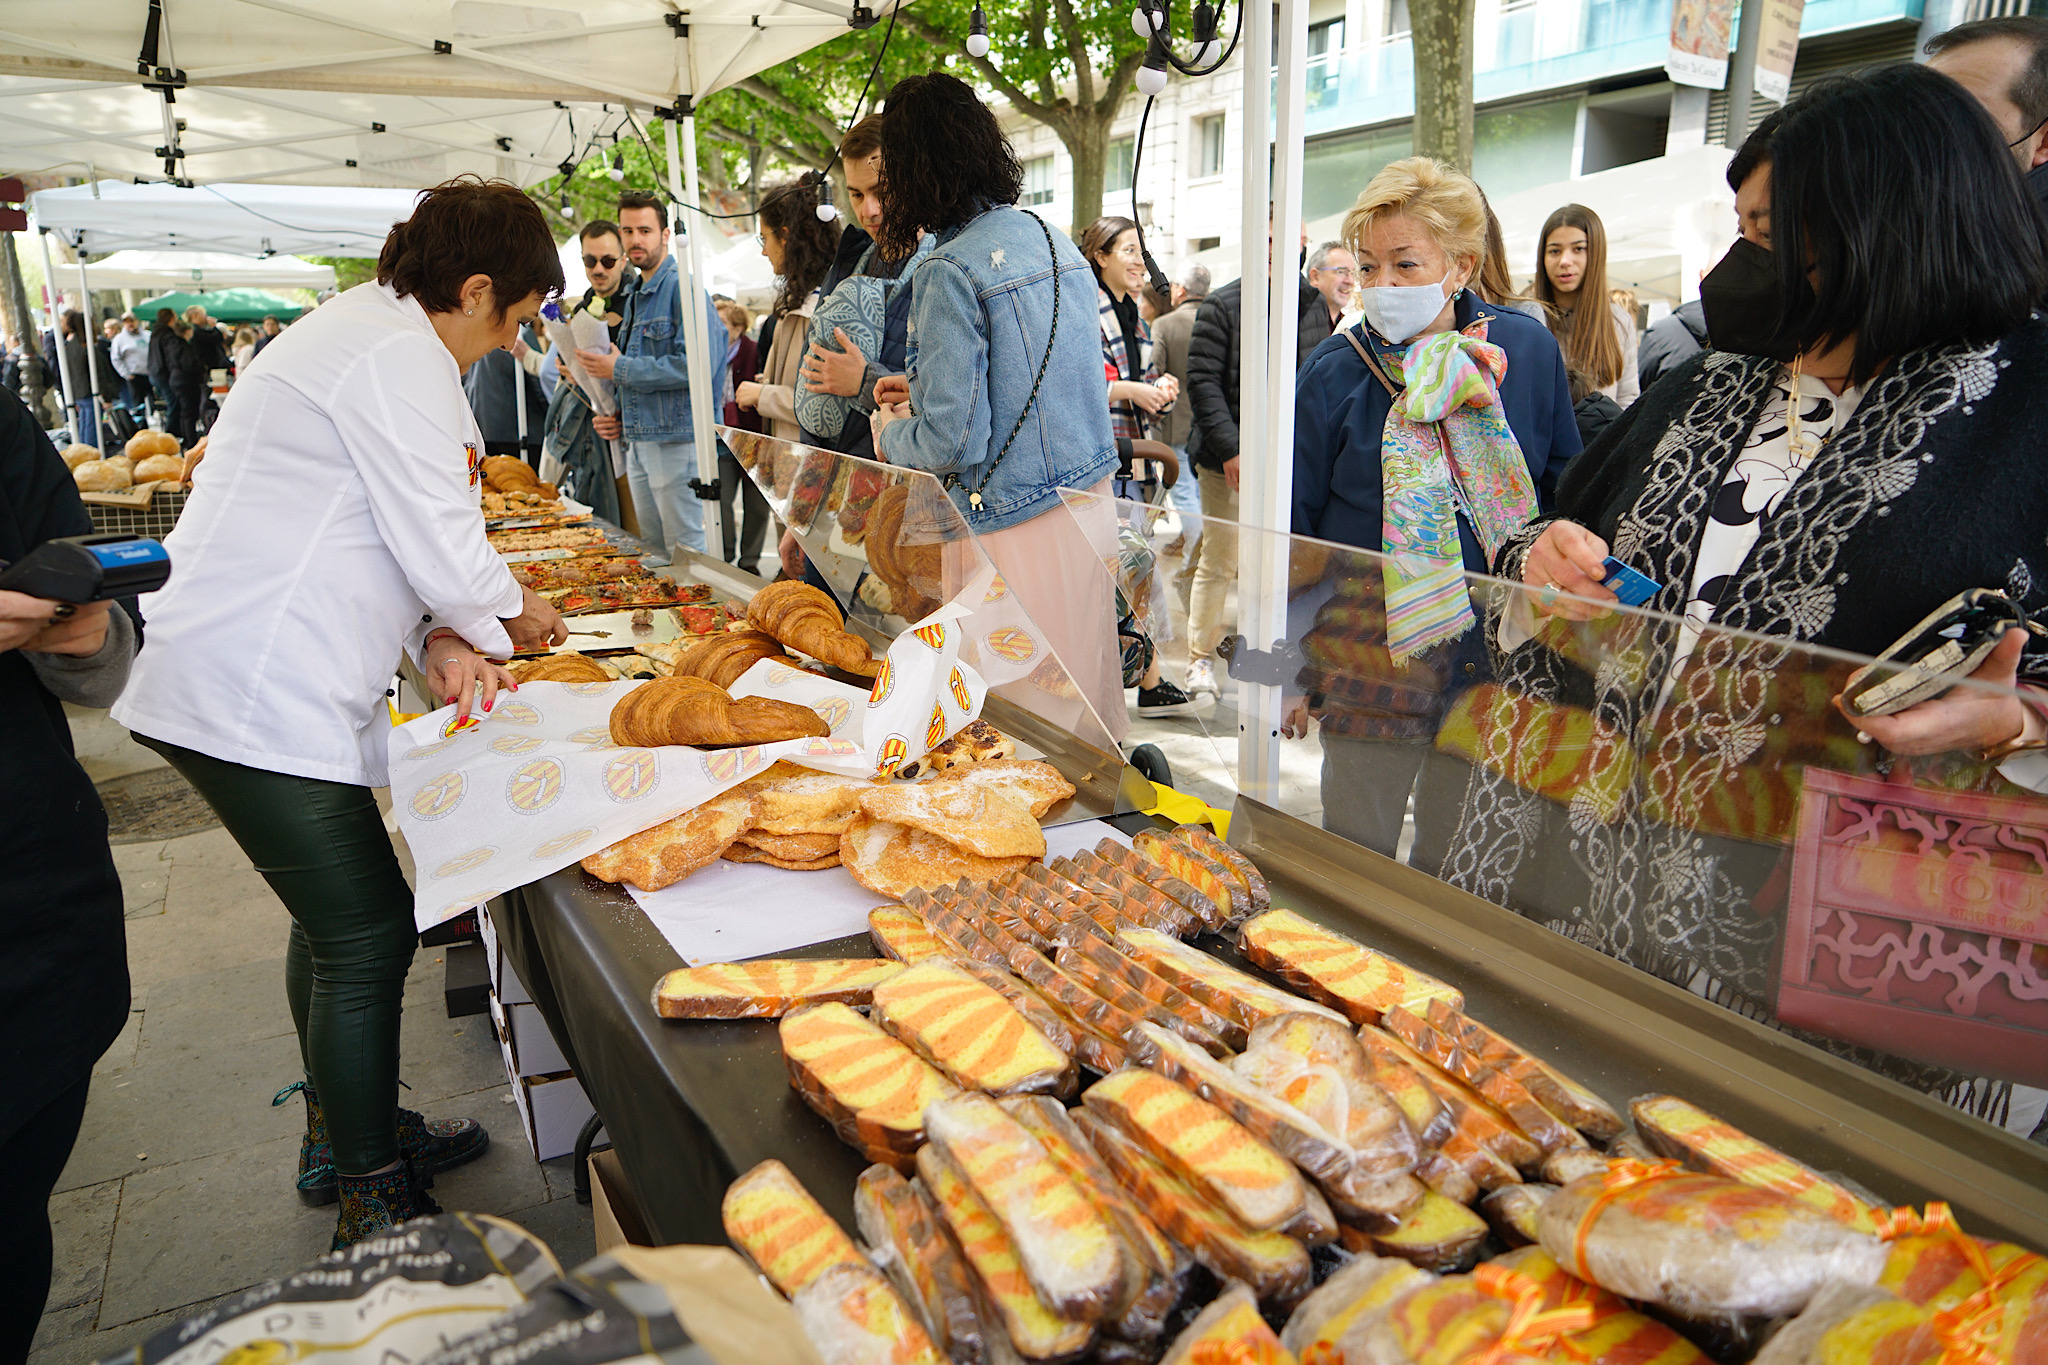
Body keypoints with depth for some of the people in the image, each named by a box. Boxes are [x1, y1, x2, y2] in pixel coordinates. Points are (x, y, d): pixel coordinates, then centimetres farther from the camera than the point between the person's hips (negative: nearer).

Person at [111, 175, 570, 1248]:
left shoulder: (360, 331, 19)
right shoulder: (402, 356, -16)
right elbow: (444, 550, -18)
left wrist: (438, 638, 6)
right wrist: (517, 615, 3)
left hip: (243, 678, 11)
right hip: (257, 699, -11)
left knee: (338, 918, 20)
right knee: (368, 937, -6)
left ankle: (342, 1134, 36)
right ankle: (374, 1211, 7)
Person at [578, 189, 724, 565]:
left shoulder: (683, 288, -10)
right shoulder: (635, 297, 20)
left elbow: (698, 365, -23)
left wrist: (620, 369, -15)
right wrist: (619, 416, 10)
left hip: (676, 442, -9)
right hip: (638, 443, 9)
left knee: (689, 557, -5)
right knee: (655, 554, 14)